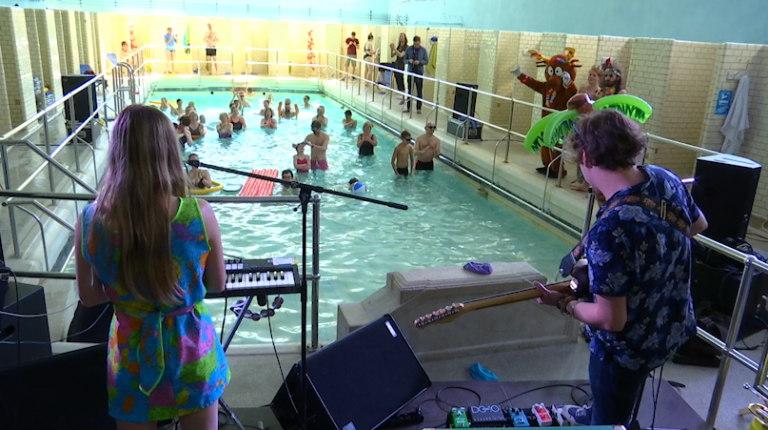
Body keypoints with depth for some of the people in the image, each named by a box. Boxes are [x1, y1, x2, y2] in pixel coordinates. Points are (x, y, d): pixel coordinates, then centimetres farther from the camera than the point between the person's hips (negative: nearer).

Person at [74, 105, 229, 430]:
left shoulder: (89, 221, -17)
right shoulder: (199, 214, -21)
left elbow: (89, 298, -1)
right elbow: (218, 285, -5)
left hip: (132, 353, 1)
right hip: (191, 348, -1)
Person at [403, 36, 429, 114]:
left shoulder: (423, 50, -2)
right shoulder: (409, 49, 1)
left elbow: (426, 61, 0)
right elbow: (405, 60, 6)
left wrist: (419, 62, -18)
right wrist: (409, 61, -16)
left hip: (419, 73, -1)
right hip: (410, 72, 1)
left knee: (419, 92, 2)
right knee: (410, 91, 7)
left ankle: (418, 108, 10)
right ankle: (408, 107, 15)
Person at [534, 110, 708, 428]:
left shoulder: (609, 229, -38)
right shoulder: (666, 179, -13)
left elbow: (610, 320, -30)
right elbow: (698, 225, 9)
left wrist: (562, 302, -14)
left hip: (630, 344, -8)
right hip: (673, 325, 8)